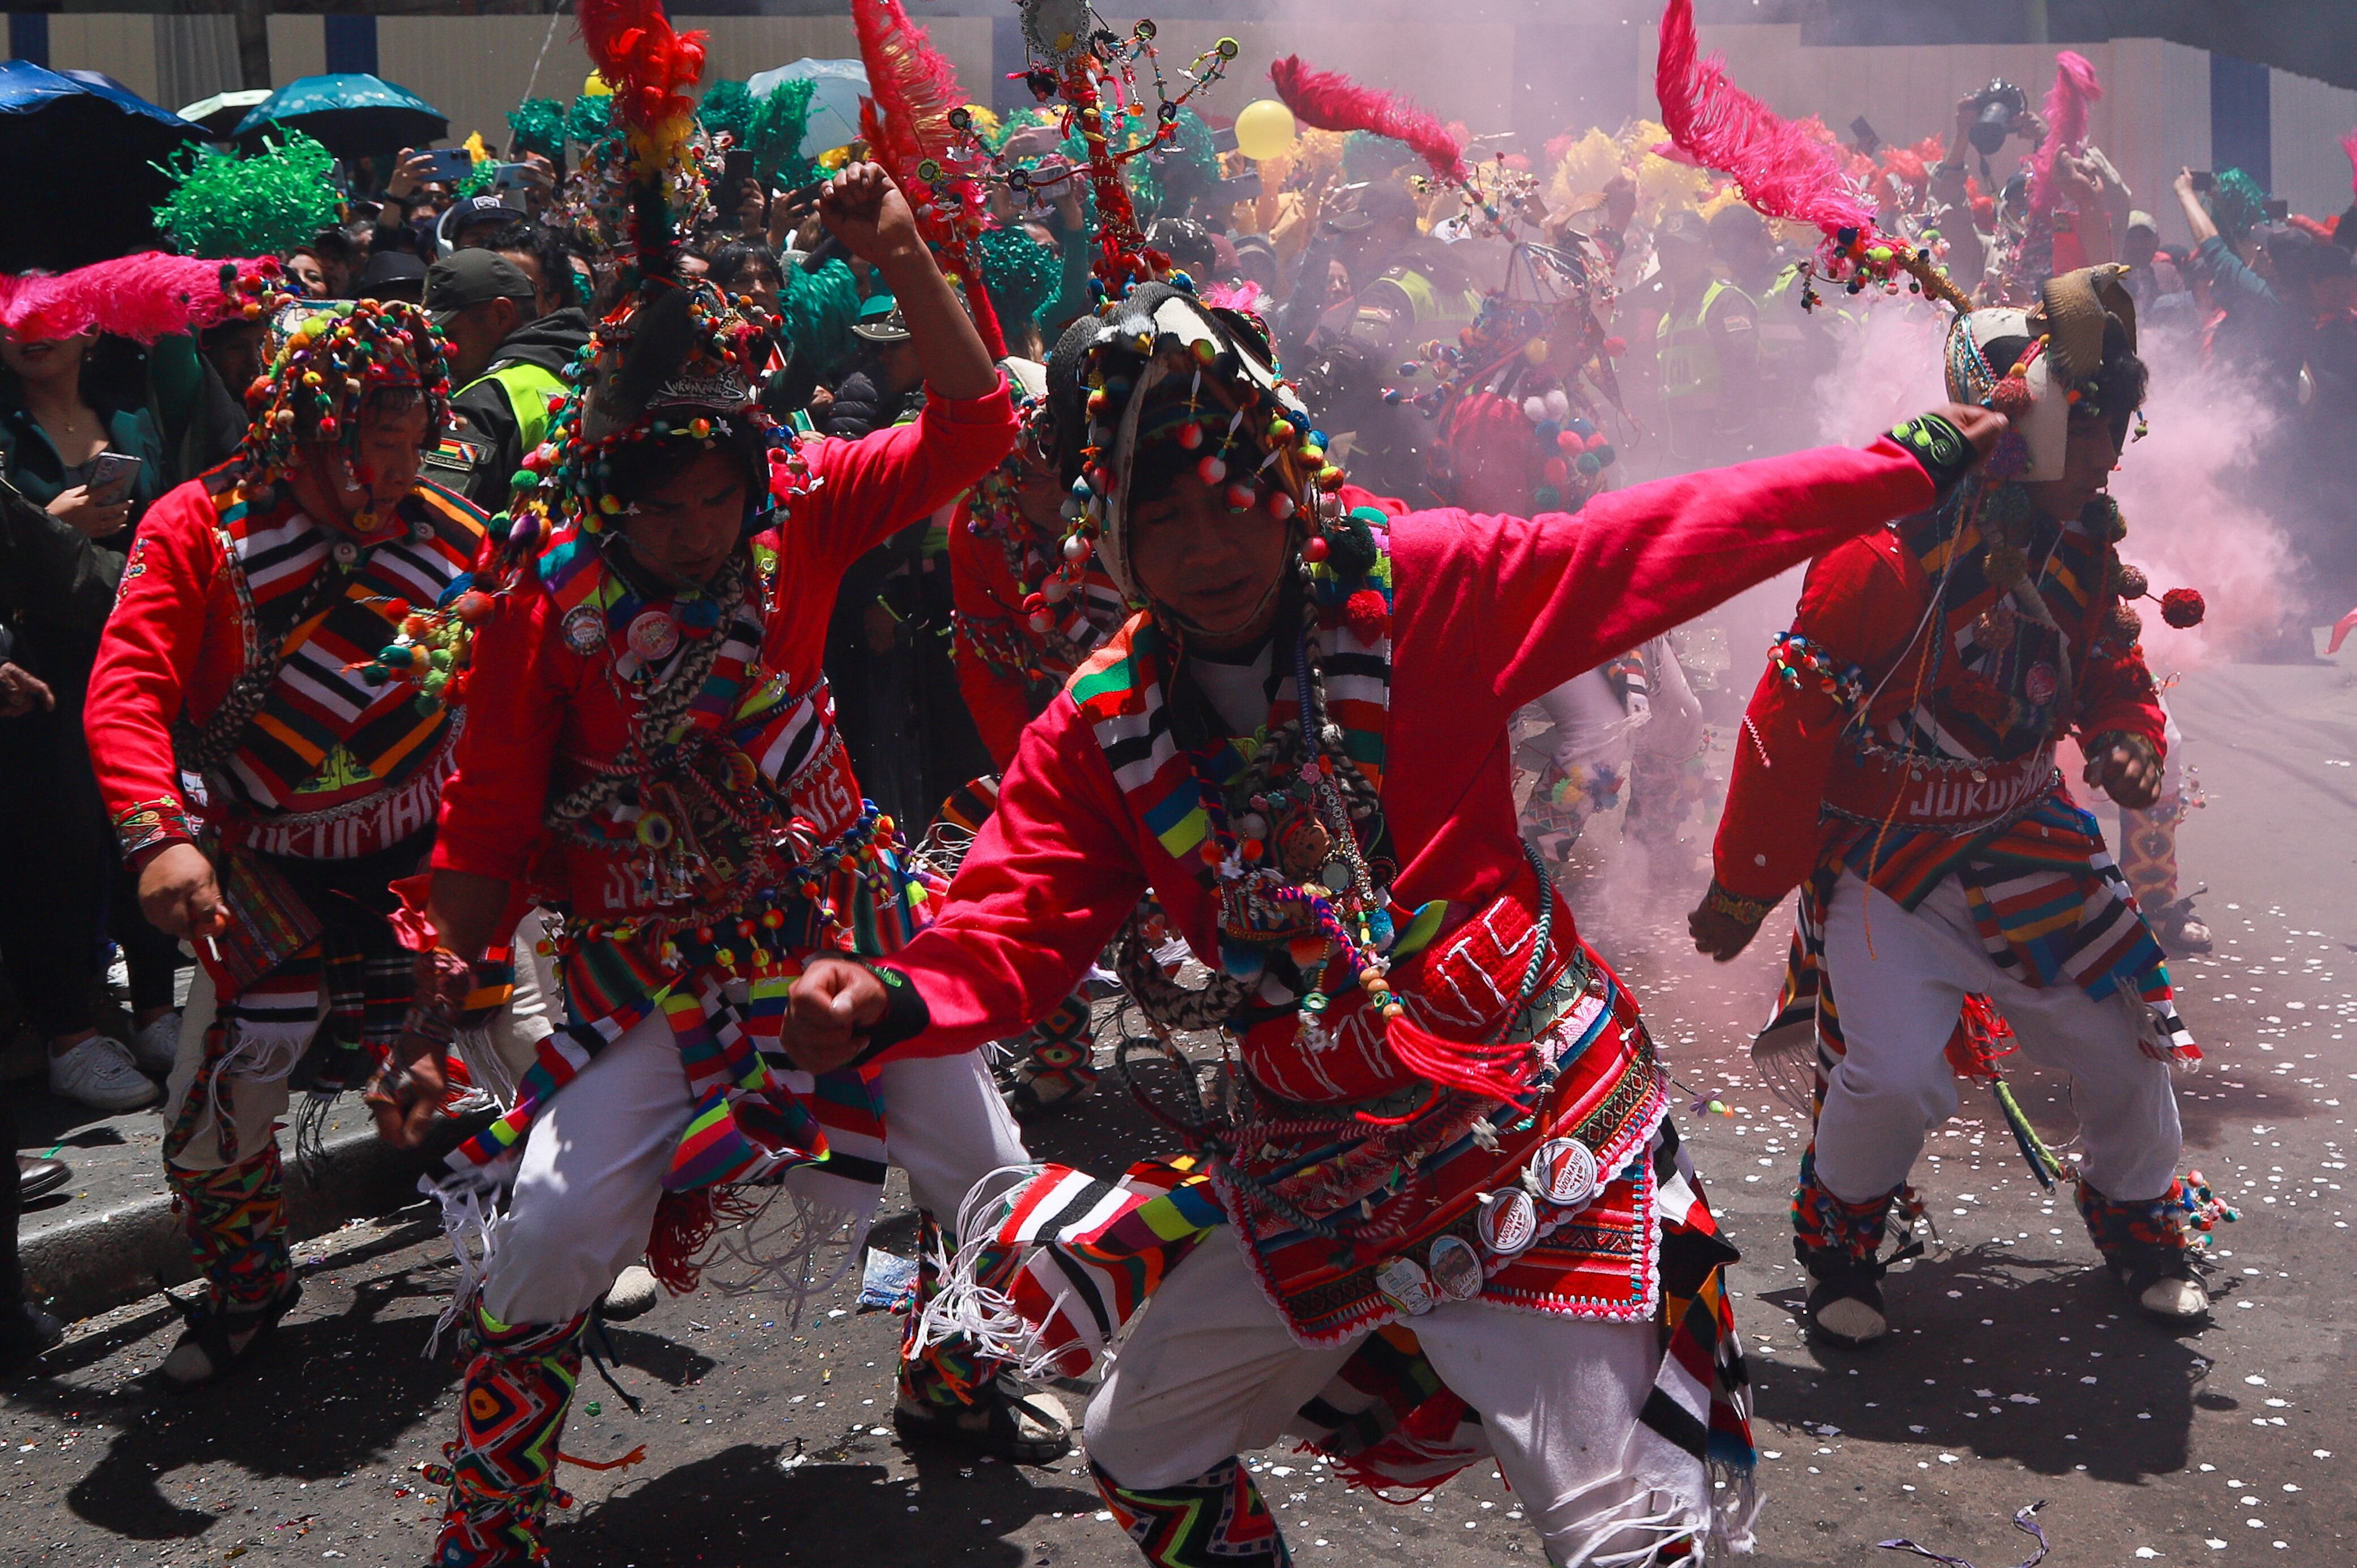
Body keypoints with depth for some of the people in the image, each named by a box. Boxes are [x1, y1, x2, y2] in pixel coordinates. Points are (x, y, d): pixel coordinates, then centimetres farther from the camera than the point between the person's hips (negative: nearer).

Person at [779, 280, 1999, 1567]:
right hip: (1304, 1174, 5)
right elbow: (1012, 925, -7)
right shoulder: (1098, 729, -2)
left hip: (1530, 1148, -4)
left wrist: (1912, 464, -8)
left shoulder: (1418, 591, -12)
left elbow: (1673, 539, -9)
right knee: (1141, 1457, 23)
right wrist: (895, 1001, -27)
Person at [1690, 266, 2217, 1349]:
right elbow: (1791, 725, -18)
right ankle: (1837, 1243, 15)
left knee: (2125, 1041, 8)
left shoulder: (2086, 552, 0)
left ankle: (2141, 1230, 37)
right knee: (1896, 1078, -17)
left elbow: (2115, 677, 17)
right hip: (1880, 853, -6)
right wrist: (1742, 890, -11)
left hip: (2024, 845, 6)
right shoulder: (1889, 558, -24)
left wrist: (2128, 746, -8)